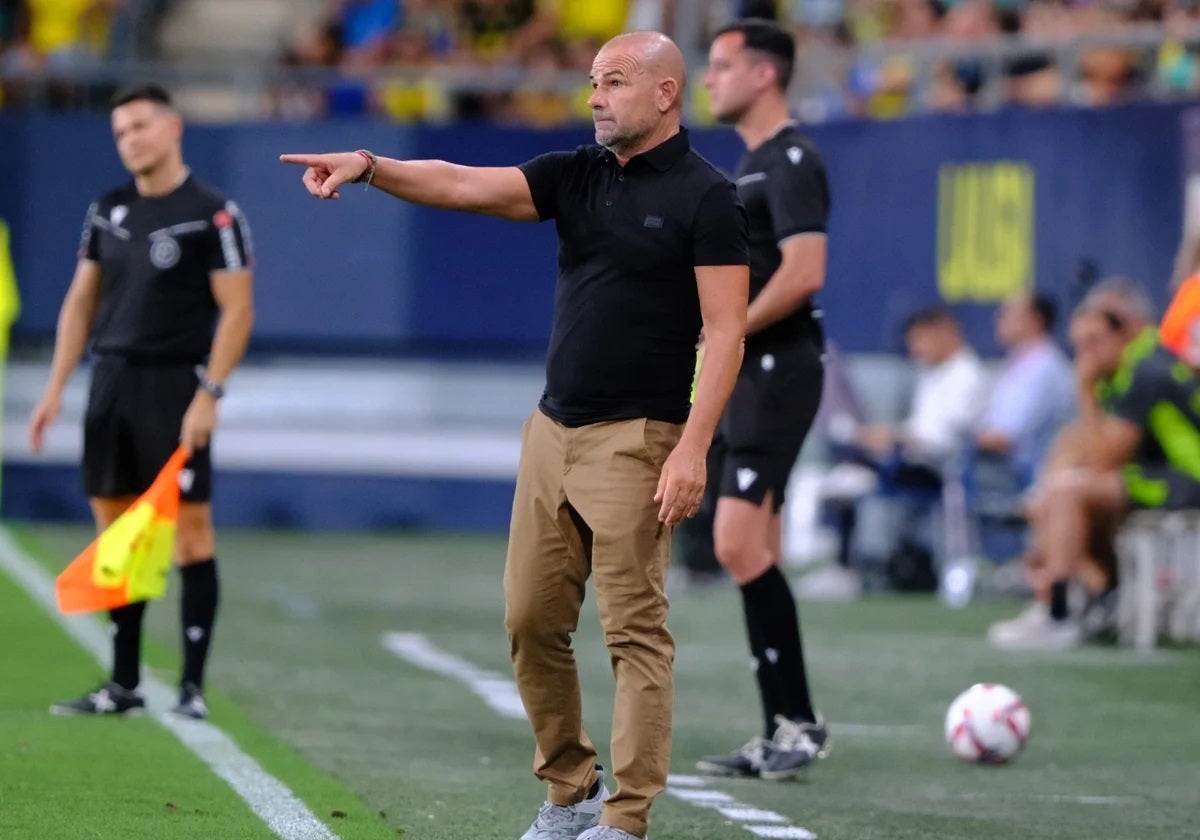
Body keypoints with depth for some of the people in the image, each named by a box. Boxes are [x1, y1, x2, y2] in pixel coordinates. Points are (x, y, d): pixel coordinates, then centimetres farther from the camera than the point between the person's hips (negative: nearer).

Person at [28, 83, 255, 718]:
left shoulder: (212, 214, -6)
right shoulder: (107, 211, 12)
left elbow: (237, 310, -9)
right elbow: (80, 301, 16)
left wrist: (208, 394, -17)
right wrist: (56, 388, 9)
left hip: (175, 386, -6)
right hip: (112, 381, 6)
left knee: (190, 530, -7)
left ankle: (192, 685, -4)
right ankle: (124, 684, 13)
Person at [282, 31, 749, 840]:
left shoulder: (706, 196, -7)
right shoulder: (576, 175, 10)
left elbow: (725, 332, -12)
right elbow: (464, 184, -2)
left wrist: (693, 448, -20)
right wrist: (369, 166, -19)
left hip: (634, 439, -7)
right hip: (552, 431, 7)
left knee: (636, 631, -5)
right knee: (532, 621, 8)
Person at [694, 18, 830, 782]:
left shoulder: (790, 161, -12)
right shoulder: (751, 165, 19)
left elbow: (803, 272, -23)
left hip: (777, 370, -10)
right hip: (744, 375, 10)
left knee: (738, 544, -17)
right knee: (755, 558, 8)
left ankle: (799, 720, -13)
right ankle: (781, 733, 11)